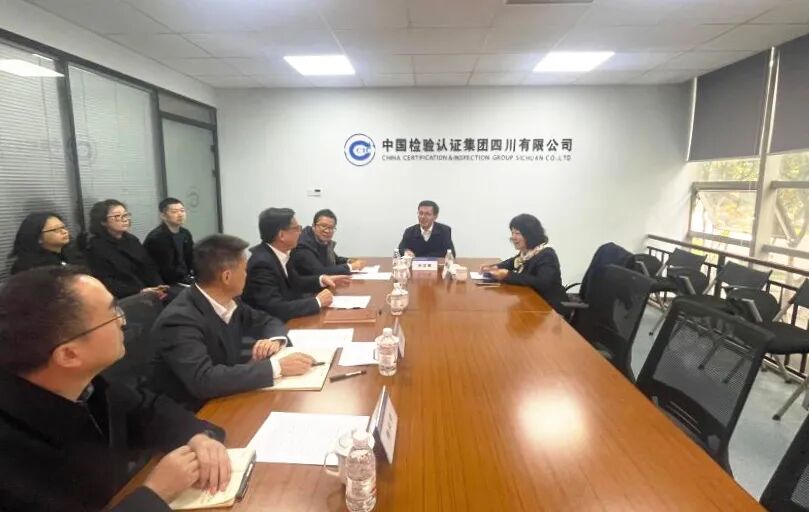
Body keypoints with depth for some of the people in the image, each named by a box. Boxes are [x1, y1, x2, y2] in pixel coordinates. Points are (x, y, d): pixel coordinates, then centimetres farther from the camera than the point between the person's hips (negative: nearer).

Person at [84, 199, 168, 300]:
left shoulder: (132, 240, 16)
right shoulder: (96, 248, -2)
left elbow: (149, 267, 10)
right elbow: (106, 283, -11)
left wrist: (158, 285, -10)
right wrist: (140, 291, -22)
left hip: (150, 292, 6)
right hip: (124, 298, -5)